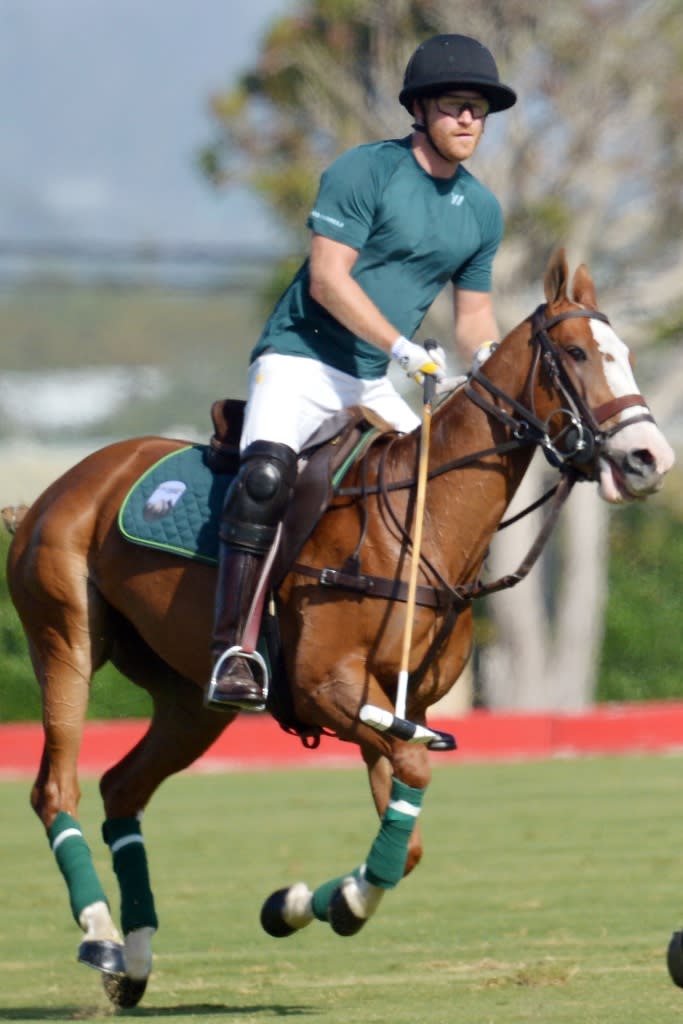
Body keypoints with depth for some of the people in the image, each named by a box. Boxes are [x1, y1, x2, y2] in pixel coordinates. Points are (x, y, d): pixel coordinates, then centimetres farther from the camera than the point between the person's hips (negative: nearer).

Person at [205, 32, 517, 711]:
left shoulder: (483, 210, 11)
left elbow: (473, 315, 19)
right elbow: (328, 279, -17)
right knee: (266, 474, -31)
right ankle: (232, 651, -32)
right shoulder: (364, 172, -11)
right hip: (300, 357, -7)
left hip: (375, 385, 8)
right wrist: (402, 347, -25)